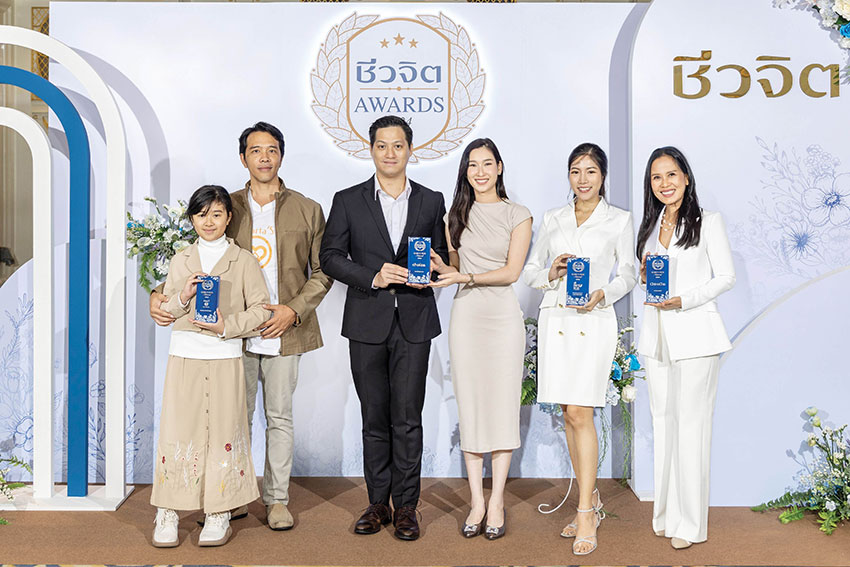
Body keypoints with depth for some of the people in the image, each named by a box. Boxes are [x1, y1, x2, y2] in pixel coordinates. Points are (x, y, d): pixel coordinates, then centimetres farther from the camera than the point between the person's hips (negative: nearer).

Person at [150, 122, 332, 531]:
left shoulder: (307, 210, 4)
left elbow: (322, 271, 4)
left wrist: (293, 310, -9)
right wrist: (162, 294, -9)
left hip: (285, 330, -1)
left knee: (279, 417, 7)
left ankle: (276, 500, 18)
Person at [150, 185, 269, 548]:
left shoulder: (243, 260, 4)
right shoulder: (180, 260, 13)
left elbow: (260, 309, 1)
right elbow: (164, 313, 13)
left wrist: (226, 326, -13)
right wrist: (183, 296, -8)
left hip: (225, 357, -2)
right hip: (184, 356, 2)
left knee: (222, 431, -1)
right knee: (177, 430, 0)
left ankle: (219, 515, 11)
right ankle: (166, 515, 10)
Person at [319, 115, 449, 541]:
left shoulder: (431, 201, 9)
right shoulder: (348, 201, 5)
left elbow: (442, 255, 14)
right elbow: (330, 257, 1)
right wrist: (373, 277, -13)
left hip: (415, 323, 0)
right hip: (367, 323, 0)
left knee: (407, 418, 1)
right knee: (374, 418, 7)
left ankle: (405, 506, 12)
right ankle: (377, 503, 19)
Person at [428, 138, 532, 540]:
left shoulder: (517, 216, 3)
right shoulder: (456, 216, 13)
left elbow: (512, 271, -6)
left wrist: (466, 277, -17)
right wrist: (438, 266, -5)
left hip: (502, 315, -2)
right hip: (465, 316, 3)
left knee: (502, 406, -1)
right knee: (469, 407, 3)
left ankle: (497, 502, 8)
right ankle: (477, 501, 10)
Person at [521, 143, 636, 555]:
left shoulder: (619, 220, 6)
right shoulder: (552, 219, 14)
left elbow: (627, 274, 7)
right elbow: (529, 271, 15)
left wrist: (602, 295, -12)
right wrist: (551, 273, -7)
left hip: (593, 320, -3)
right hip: (554, 319, 4)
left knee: (580, 413, -12)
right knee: (570, 416, 6)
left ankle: (586, 516, -6)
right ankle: (592, 503, 20)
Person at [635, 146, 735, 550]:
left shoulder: (708, 222, -1)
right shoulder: (650, 226, 16)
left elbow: (725, 277, -5)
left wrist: (682, 300, -16)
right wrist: (645, 279, 0)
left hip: (694, 335, -6)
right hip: (657, 335, 6)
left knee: (690, 422, -5)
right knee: (662, 421, 9)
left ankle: (689, 522, 4)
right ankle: (666, 512, 19)